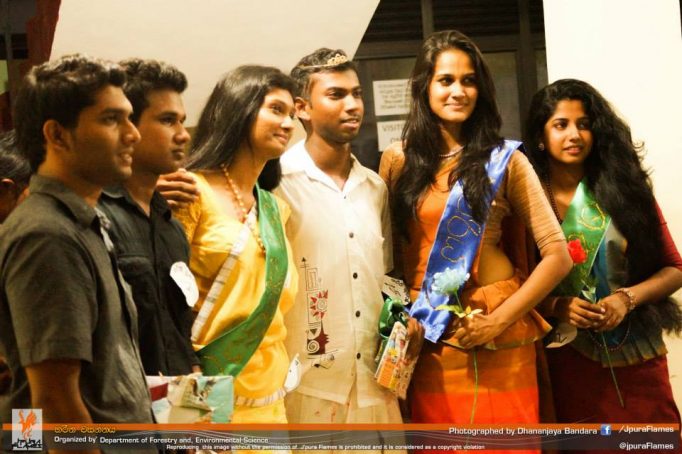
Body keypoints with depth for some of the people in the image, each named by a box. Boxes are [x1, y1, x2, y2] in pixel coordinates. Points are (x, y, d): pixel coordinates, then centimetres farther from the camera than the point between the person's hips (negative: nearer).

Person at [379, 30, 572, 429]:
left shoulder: (504, 160, -1)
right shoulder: (398, 161, 5)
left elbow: (558, 255, -5)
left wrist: (498, 320, -11)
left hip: (496, 339, -2)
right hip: (427, 339, 2)